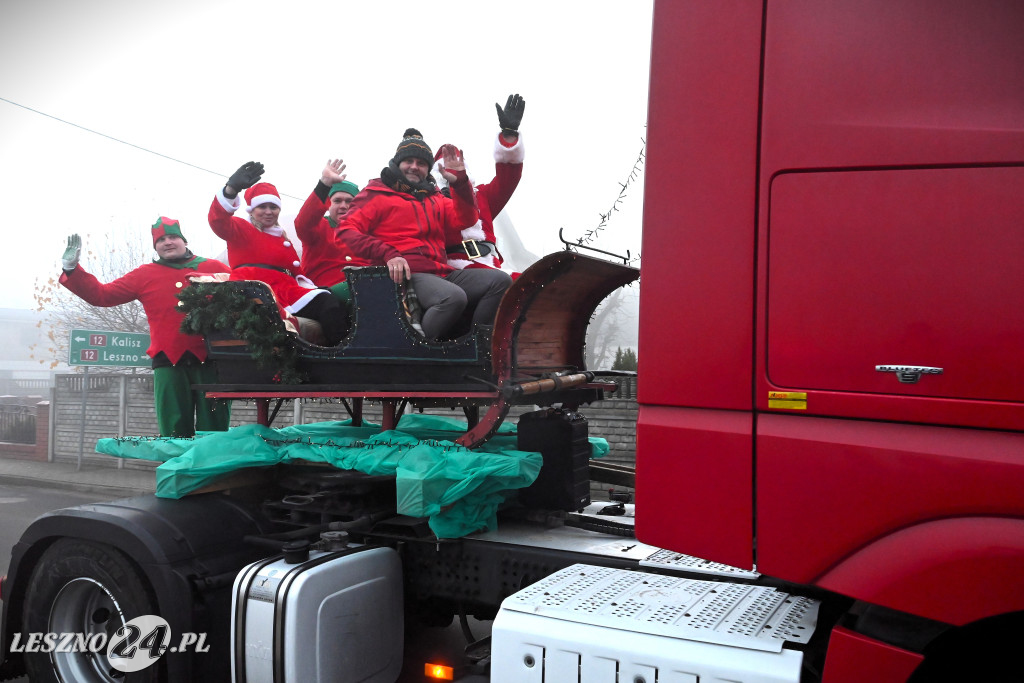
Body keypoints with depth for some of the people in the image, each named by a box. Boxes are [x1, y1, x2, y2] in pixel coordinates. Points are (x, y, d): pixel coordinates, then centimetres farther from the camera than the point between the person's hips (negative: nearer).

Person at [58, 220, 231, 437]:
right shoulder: (145, 275, 15)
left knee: (214, 430, 0)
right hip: (169, 364, 2)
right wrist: (72, 268, 8)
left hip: (210, 361, -1)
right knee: (174, 434, 2)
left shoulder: (214, 268, 9)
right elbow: (101, 295, 14)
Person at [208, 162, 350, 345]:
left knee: (327, 304, -21)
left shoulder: (284, 239, 34)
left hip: (285, 290, 5)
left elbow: (297, 272, 29)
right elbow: (218, 221, -8)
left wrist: (305, 286, 3)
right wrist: (231, 188, -27)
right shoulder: (241, 229, 15)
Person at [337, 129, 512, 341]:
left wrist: (460, 183, 6)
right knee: (453, 296, -36)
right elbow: (347, 231, -2)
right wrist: (387, 254, -17)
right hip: (406, 274, -7)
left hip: (442, 272, 7)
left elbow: (464, 222, 20)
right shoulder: (377, 194, 10)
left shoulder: (435, 198, 29)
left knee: (500, 280, -12)